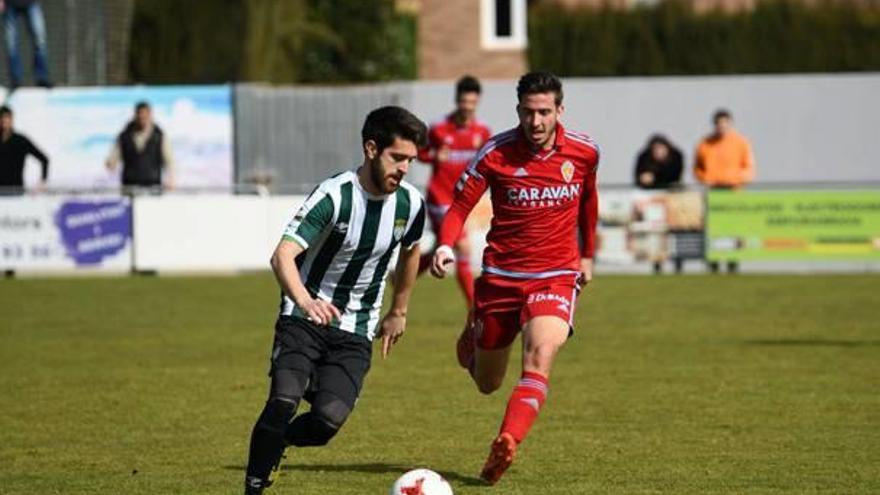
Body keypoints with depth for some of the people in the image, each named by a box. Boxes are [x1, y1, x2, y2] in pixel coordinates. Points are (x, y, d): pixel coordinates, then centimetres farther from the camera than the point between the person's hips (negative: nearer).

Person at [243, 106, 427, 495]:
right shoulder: (334, 196, -19)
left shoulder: (410, 204, -3)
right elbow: (283, 255, -31)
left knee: (329, 419, -16)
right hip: (304, 317, -4)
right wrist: (306, 302, -49)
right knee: (285, 400, -25)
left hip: (355, 331, 4)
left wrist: (398, 312, 27)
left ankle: (279, 442, 17)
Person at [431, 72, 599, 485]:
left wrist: (587, 254, 24)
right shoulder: (495, 154, -11)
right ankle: (471, 343, 49)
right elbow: (459, 206, -5)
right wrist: (446, 246, -24)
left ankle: (505, 445, -38)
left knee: (540, 355, -28)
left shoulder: (584, 152, -3)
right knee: (487, 384, 12)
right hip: (501, 275, 0)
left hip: (556, 276, 0)